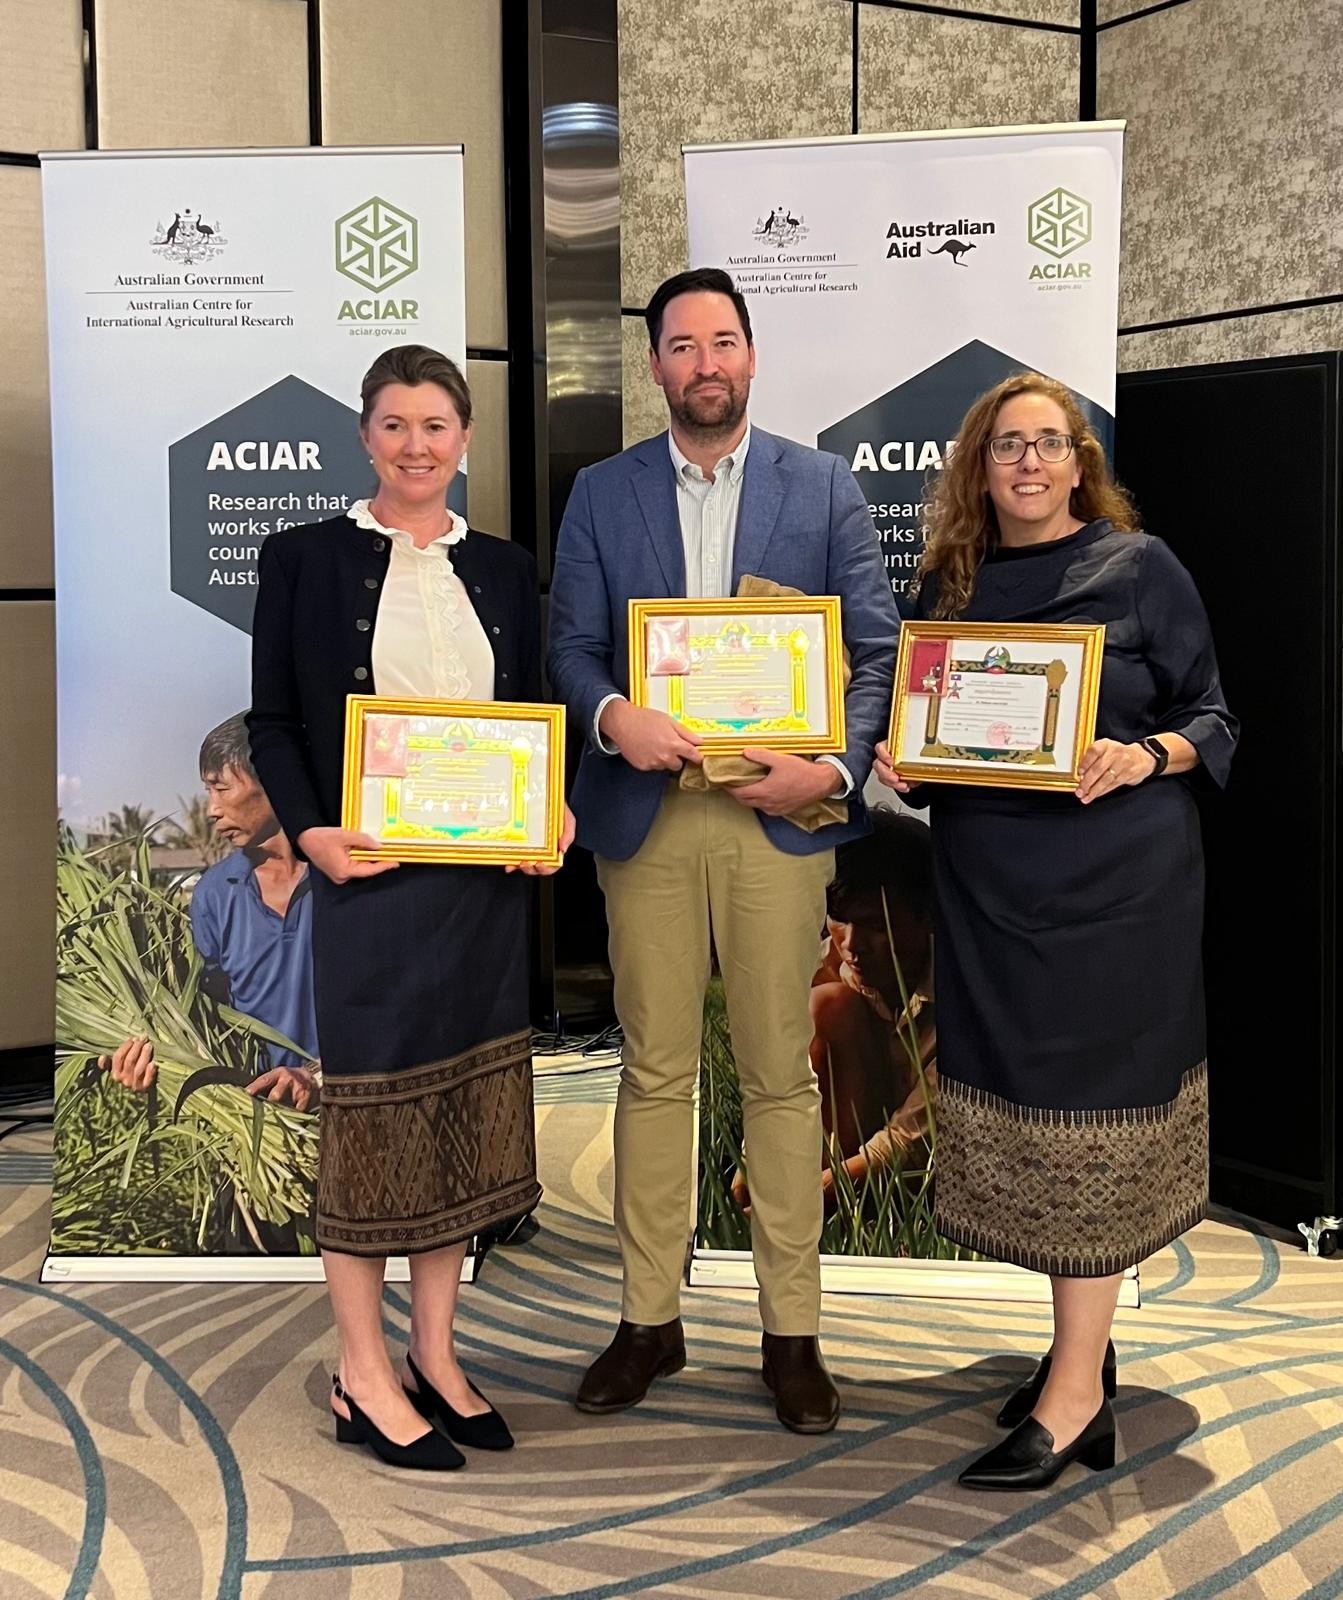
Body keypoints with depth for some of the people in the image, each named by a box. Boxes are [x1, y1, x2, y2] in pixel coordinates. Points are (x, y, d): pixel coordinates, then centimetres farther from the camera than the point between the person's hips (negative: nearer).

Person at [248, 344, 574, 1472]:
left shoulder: (504, 568, 11)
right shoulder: (306, 557, 0)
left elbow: (532, 719, 14)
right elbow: (274, 720, -1)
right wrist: (310, 831, -16)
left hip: (486, 881, 4)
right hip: (367, 876, -4)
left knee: (464, 1120, 10)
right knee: (371, 1114, 2)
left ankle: (436, 1354, 25)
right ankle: (365, 1379, 15)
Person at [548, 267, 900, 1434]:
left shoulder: (825, 487, 7)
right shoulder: (601, 494, 10)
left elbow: (877, 646, 3)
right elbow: (570, 645, 6)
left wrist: (837, 767, -11)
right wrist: (613, 716, -16)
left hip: (779, 813, -1)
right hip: (645, 815, 1)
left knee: (781, 1075, 4)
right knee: (655, 1072, 7)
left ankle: (793, 1331, 15)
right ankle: (650, 1319, 19)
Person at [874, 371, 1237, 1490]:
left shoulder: (1141, 568, -1)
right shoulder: (949, 583, 11)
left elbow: (1210, 716, 0)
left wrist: (1145, 756, -19)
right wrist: (899, 761, -4)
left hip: (1116, 882, -4)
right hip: (989, 885, 5)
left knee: (1088, 1108, -4)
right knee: (1023, 1106, 9)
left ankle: (1074, 1397, 1)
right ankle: (1083, 1339, 25)